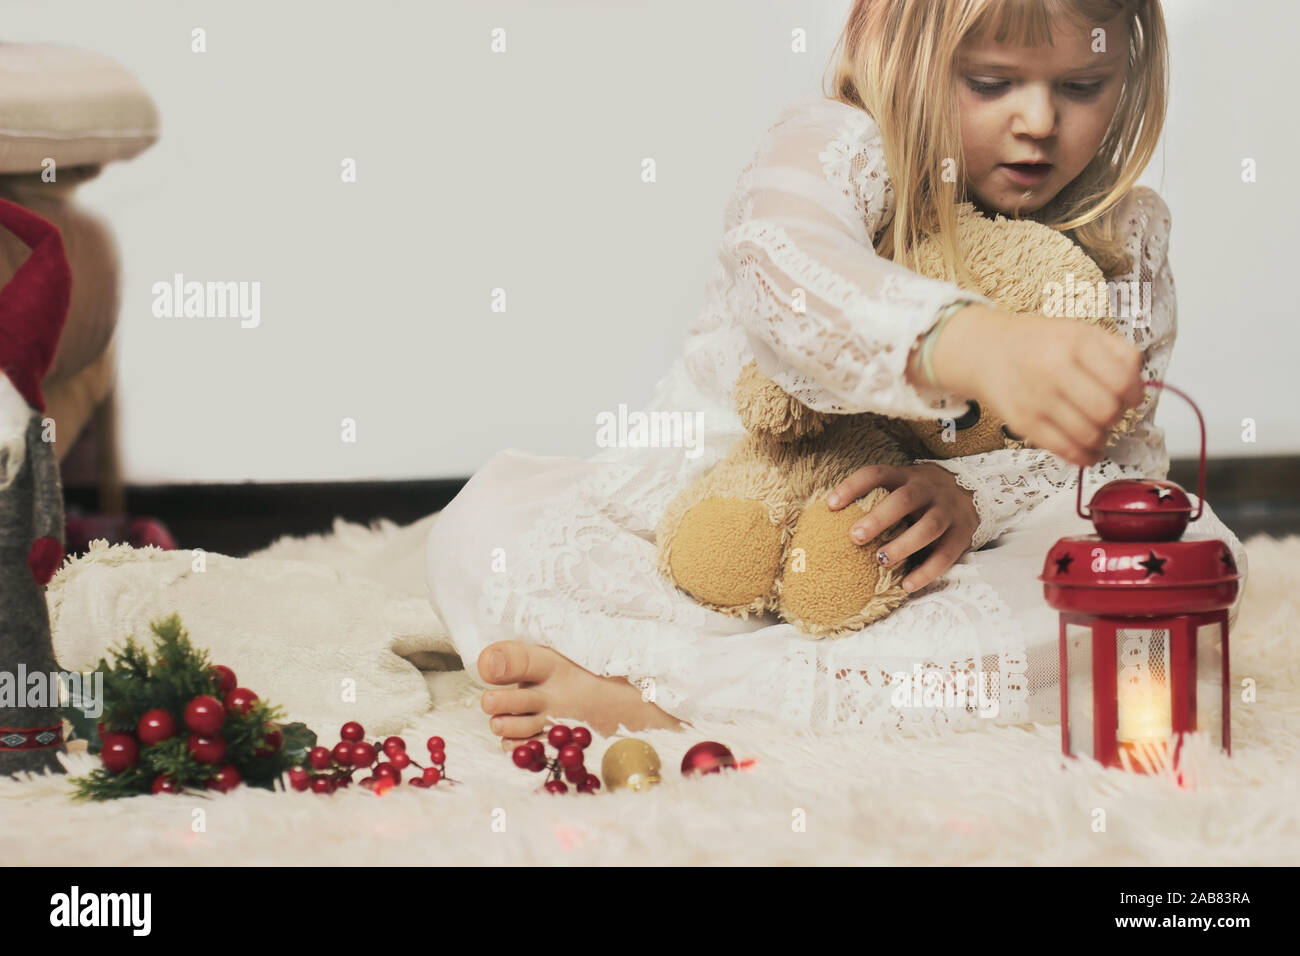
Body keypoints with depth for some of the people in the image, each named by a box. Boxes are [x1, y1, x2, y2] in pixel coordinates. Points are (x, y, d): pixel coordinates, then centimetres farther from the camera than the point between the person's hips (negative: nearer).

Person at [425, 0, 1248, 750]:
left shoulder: (1128, 239, -1)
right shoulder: (834, 148, -15)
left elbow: (1125, 453, -5)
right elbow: (789, 279, -39)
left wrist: (971, 493, -27)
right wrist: (972, 347, -61)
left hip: (926, 565, 3)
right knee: (486, 529, -22)